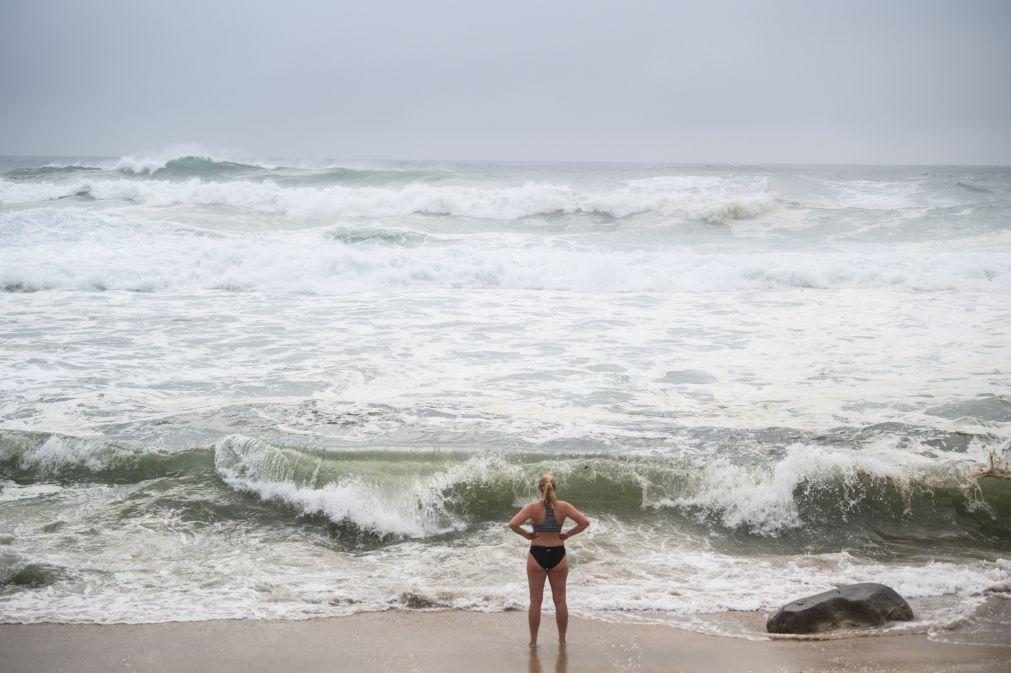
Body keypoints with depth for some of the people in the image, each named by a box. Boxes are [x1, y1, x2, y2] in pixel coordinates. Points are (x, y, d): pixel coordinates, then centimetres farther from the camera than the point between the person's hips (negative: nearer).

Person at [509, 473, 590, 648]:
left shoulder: (533, 508, -11)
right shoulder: (563, 507, -7)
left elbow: (513, 524, -21)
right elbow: (584, 522, -12)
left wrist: (526, 535, -5)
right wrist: (567, 534, -2)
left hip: (537, 555, -1)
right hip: (558, 555, 1)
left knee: (535, 601, 9)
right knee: (560, 600, 12)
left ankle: (533, 640, 15)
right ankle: (562, 640, 19)